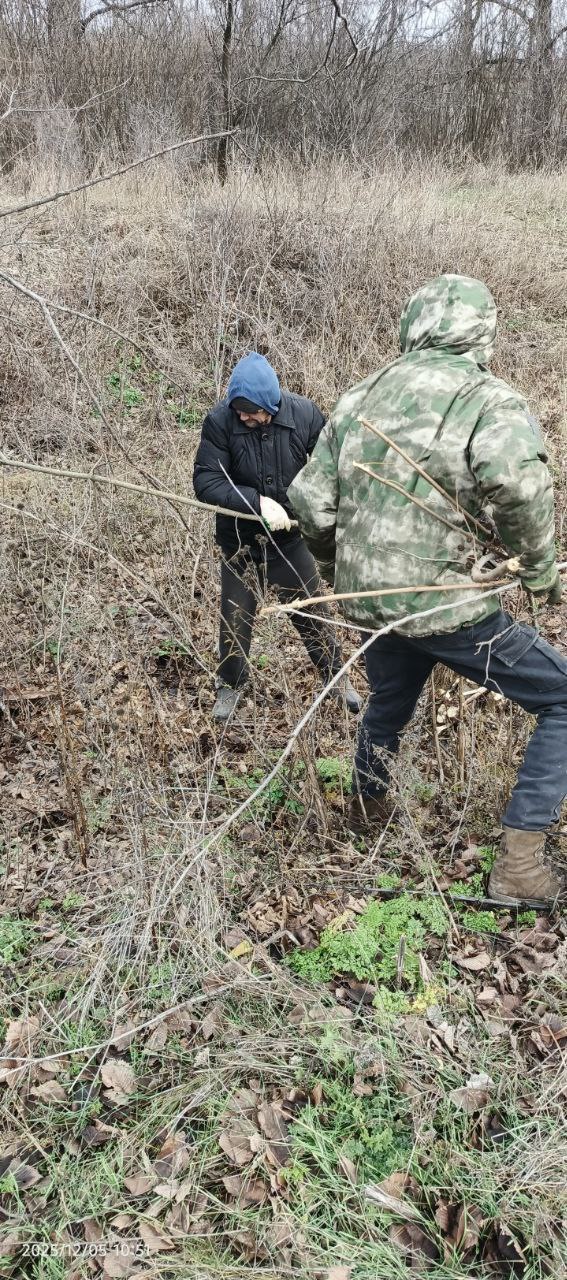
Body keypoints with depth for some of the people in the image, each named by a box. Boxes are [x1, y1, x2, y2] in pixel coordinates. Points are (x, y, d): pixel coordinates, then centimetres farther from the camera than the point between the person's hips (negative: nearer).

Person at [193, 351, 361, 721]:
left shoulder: (304, 413, -17)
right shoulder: (220, 421, -21)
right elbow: (205, 481, -23)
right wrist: (258, 501, -32)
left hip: (290, 538, 1)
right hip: (240, 542, -1)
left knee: (311, 612, 15)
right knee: (235, 618, 13)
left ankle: (336, 676, 37)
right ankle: (232, 684, 38)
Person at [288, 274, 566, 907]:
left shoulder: (360, 396, 8)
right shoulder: (489, 398, -9)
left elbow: (309, 499, 8)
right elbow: (514, 478, -29)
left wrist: (333, 564, 26)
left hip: (368, 602, 6)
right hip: (448, 606, -6)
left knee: (388, 702, 33)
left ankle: (367, 803, 56)